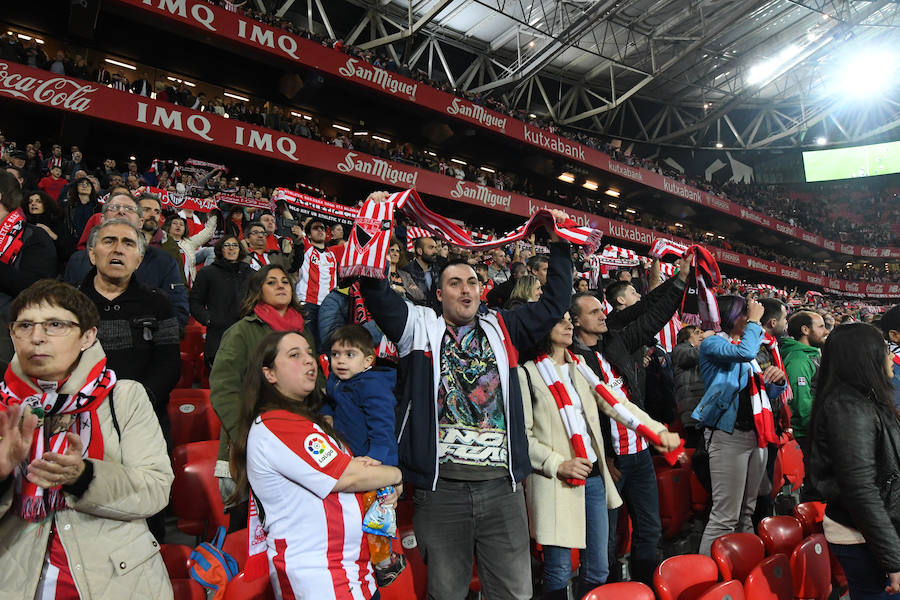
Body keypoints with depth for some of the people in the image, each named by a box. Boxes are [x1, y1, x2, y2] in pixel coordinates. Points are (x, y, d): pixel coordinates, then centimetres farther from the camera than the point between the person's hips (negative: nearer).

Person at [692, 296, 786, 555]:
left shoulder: (746, 344, 19)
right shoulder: (712, 344, -5)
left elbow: (764, 393, 25)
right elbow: (745, 352, -26)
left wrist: (777, 380, 3)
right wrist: (755, 321, -9)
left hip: (756, 435, 8)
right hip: (728, 435, -8)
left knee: (747, 512, 15)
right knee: (725, 516, -10)